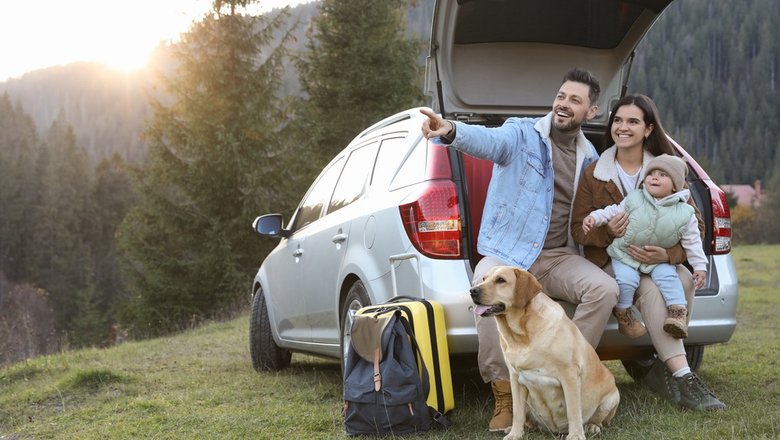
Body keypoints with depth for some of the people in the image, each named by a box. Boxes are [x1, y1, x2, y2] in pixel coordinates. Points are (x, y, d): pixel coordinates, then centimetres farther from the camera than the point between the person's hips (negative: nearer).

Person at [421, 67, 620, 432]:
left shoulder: (590, 157, 13)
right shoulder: (521, 133, -4)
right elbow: (488, 140, -28)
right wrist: (451, 131, -50)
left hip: (559, 257, 5)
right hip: (506, 253, -4)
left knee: (605, 288, -23)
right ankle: (504, 398, -19)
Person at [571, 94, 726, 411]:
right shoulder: (594, 174, 3)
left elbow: (694, 222, -1)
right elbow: (579, 227, 2)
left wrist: (669, 254, -21)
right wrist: (606, 231, -23)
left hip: (659, 262, 2)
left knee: (684, 280, -31)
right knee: (652, 289, -32)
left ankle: (662, 367, -17)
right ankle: (683, 378, -33)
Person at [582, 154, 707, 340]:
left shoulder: (685, 213, -6)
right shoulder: (633, 199, -4)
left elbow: (692, 242, 0)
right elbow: (614, 211, 6)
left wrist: (699, 265, -2)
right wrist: (594, 217, -8)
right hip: (625, 254, 0)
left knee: (668, 276, -24)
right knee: (626, 279, -21)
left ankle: (678, 311, -19)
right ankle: (623, 314, -2)